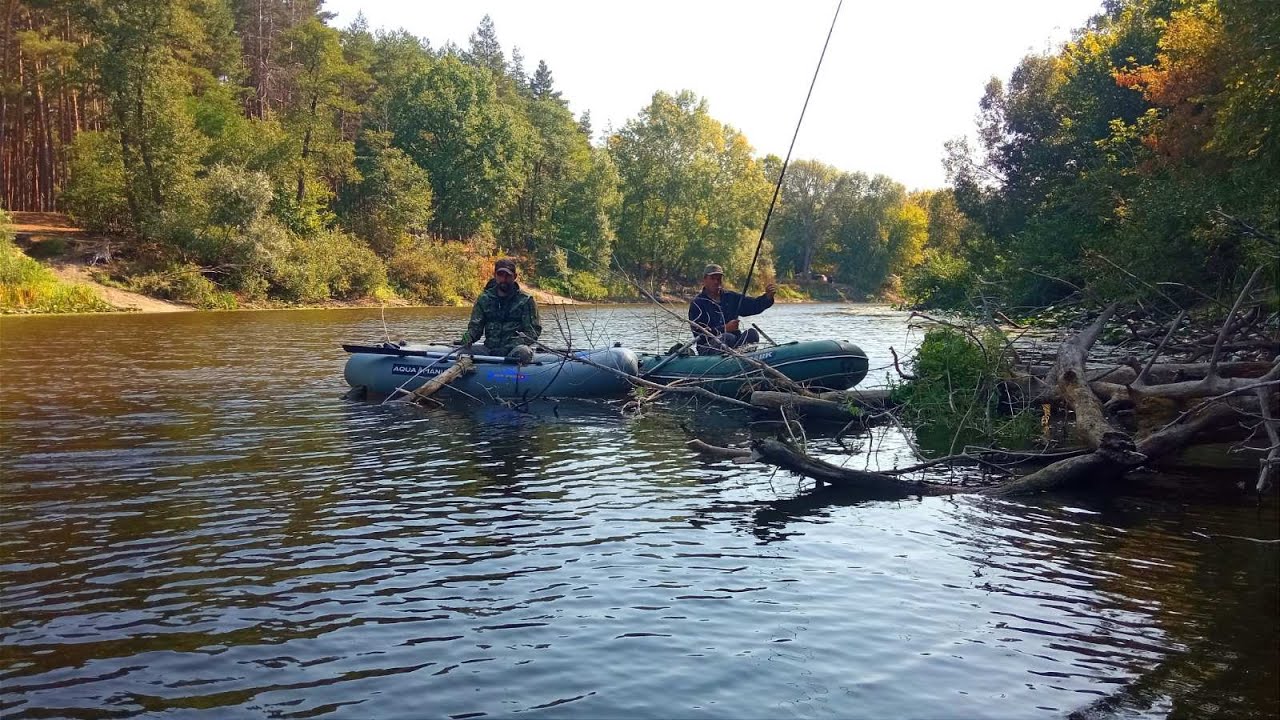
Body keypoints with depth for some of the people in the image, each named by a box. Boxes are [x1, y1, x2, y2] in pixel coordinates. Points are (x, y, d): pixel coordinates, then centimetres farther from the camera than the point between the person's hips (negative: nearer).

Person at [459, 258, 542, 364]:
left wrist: (517, 342, -20)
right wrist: (467, 338, -13)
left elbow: (534, 329, 0)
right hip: (489, 350, 3)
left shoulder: (526, 300, 4)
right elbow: (475, 326, 11)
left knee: (523, 352, -38)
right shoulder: (483, 299, 12)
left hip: (514, 349, -3)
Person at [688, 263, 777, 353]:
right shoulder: (697, 304, -2)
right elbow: (698, 333, -13)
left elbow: (755, 305, 9)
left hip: (735, 343, 5)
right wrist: (725, 328, -18)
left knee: (752, 333, -20)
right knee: (728, 337, -33)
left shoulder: (731, 297, 15)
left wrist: (768, 295, -11)